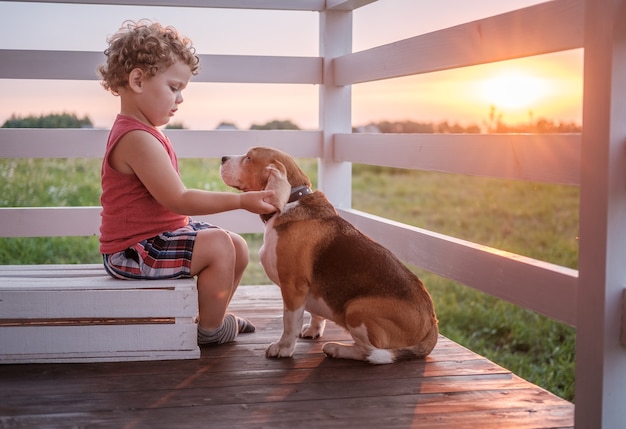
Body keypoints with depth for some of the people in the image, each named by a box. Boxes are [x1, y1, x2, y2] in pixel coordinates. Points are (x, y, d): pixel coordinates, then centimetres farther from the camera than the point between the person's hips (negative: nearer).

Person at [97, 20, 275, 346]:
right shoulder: (138, 139, -22)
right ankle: (210, 329, -5)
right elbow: (178, 200, -25)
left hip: (160, 234, 11)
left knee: (238, 248, 7)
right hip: (135, 251, -11)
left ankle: (212, 315, 26)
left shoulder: (142, 132, 14)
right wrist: (241, 200, -22)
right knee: (218, 245, -24)